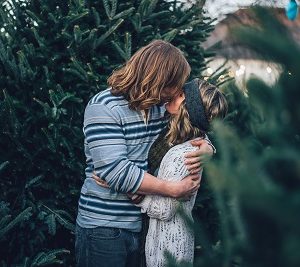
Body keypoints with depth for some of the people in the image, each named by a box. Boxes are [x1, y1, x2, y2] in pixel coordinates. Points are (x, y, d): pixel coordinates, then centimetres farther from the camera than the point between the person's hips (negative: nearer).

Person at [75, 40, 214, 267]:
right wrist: (174, 189, -23)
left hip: (141, 225, 7)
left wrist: (205, 149, -10)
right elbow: (115, 170, -24)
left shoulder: (159, 106, 6)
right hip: (103, 228, -7)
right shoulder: (104, 107, -15)